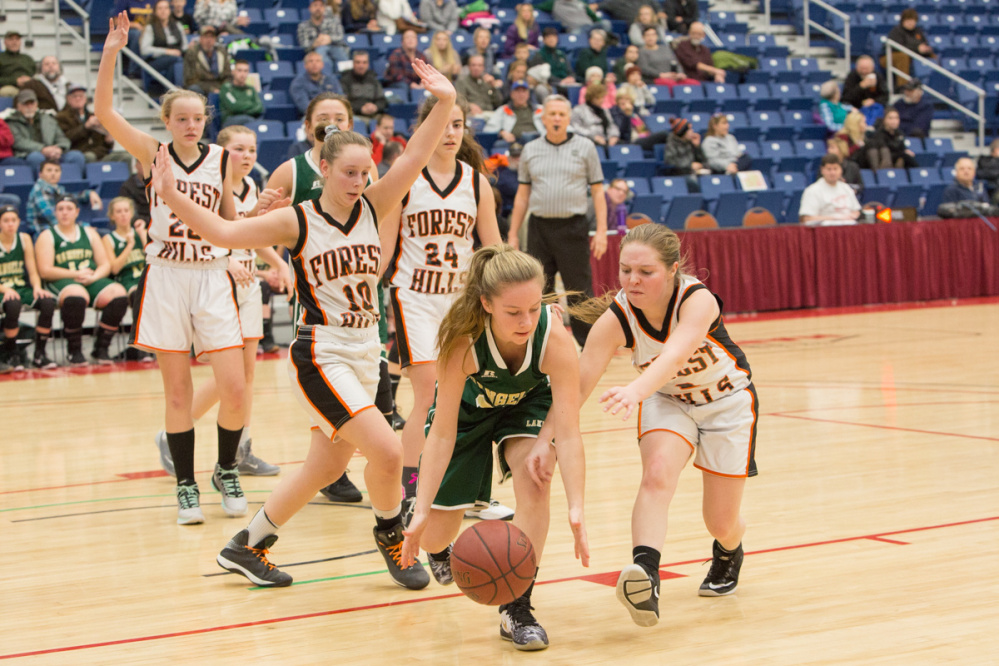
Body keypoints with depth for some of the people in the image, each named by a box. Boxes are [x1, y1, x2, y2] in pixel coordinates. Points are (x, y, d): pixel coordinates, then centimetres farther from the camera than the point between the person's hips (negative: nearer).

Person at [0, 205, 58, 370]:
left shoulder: (24, 239, 7)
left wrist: (37, 287, -14)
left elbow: (33, 272, 7)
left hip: (23, 288, 4)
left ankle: (39, 354, -15)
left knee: (48, 302, -27)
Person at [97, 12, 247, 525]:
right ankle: (185, 486, 15)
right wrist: (111, 51, -21)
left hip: (212, 277, 1)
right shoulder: (152, 153, 0)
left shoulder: (221, 159, 4)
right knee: (177, 391, 3)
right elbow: (103, 112, -14)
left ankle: (226, 470, 17)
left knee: (235, 390, -6)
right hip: (165, 277, -1)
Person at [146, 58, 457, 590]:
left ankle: (245, 547, 29)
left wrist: (444, 103, -19)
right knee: (386, 450, -18)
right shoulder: (298, 222, -7)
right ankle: (389, 535, 11)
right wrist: (172, 195, -22)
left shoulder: (372, 209, 3)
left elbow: (414, 156, -6)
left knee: (325, 469, 14)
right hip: (320, 355, -6)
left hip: (365, 354, 6)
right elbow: (225, 232, -10)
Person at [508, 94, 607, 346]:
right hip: (539, 228, 3)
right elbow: (522, 195, 14)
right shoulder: (530, 150, 11)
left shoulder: (585, 147, 4)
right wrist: (513, 235, 9)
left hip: (573, 228, -3)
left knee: (580, 292, -3)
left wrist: (601, 231, -5)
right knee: (539, 290, 5)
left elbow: (597, 191, 3)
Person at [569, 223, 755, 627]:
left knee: (722, 524, 2)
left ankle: (728, 554, 39)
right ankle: (645, 576, -44)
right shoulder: (615, 318, -25)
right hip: (666, 400, 2)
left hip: (728, 402, -2)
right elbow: (577, 386, -29)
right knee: (657, 476, -30)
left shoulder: (698, 300, -35)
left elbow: (676, 355, -54)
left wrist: (635, 390, -73)